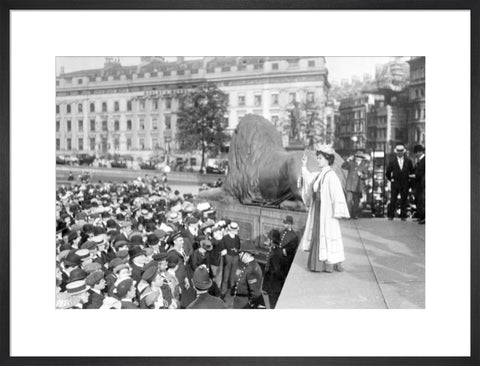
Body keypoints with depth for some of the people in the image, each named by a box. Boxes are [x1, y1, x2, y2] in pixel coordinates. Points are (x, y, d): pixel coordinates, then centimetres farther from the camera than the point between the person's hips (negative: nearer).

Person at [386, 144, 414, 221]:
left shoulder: (408, 161, 6)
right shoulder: (392, 162, 3)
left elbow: (412, 172, 11)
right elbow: (387, 173, 9)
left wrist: (409, 181, 7)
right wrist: (391, 179, 6)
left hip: (405, 184, 1)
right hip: (395, 183, -1)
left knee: (404, 200, 3)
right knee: (393, 200, -3)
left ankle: (403, 216, 10)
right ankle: (390, 215, 3)